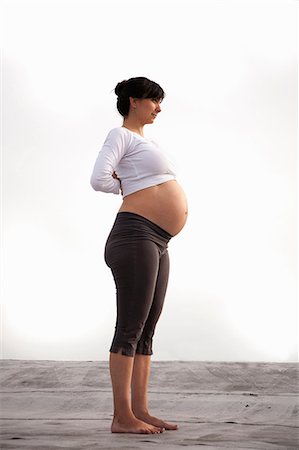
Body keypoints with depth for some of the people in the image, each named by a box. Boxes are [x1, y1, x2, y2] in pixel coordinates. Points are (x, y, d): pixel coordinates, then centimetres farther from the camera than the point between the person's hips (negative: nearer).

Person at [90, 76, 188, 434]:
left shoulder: (144, 140, 26)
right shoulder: (121, 134, -1)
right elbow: (99, 179, -15)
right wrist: (127, 187, 4)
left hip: (158, 244, 9)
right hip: (136, 235, -9)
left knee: (146, 332, 9)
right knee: (130, 328, -8)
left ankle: (140, 410, 14)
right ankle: (122, 417, -5)